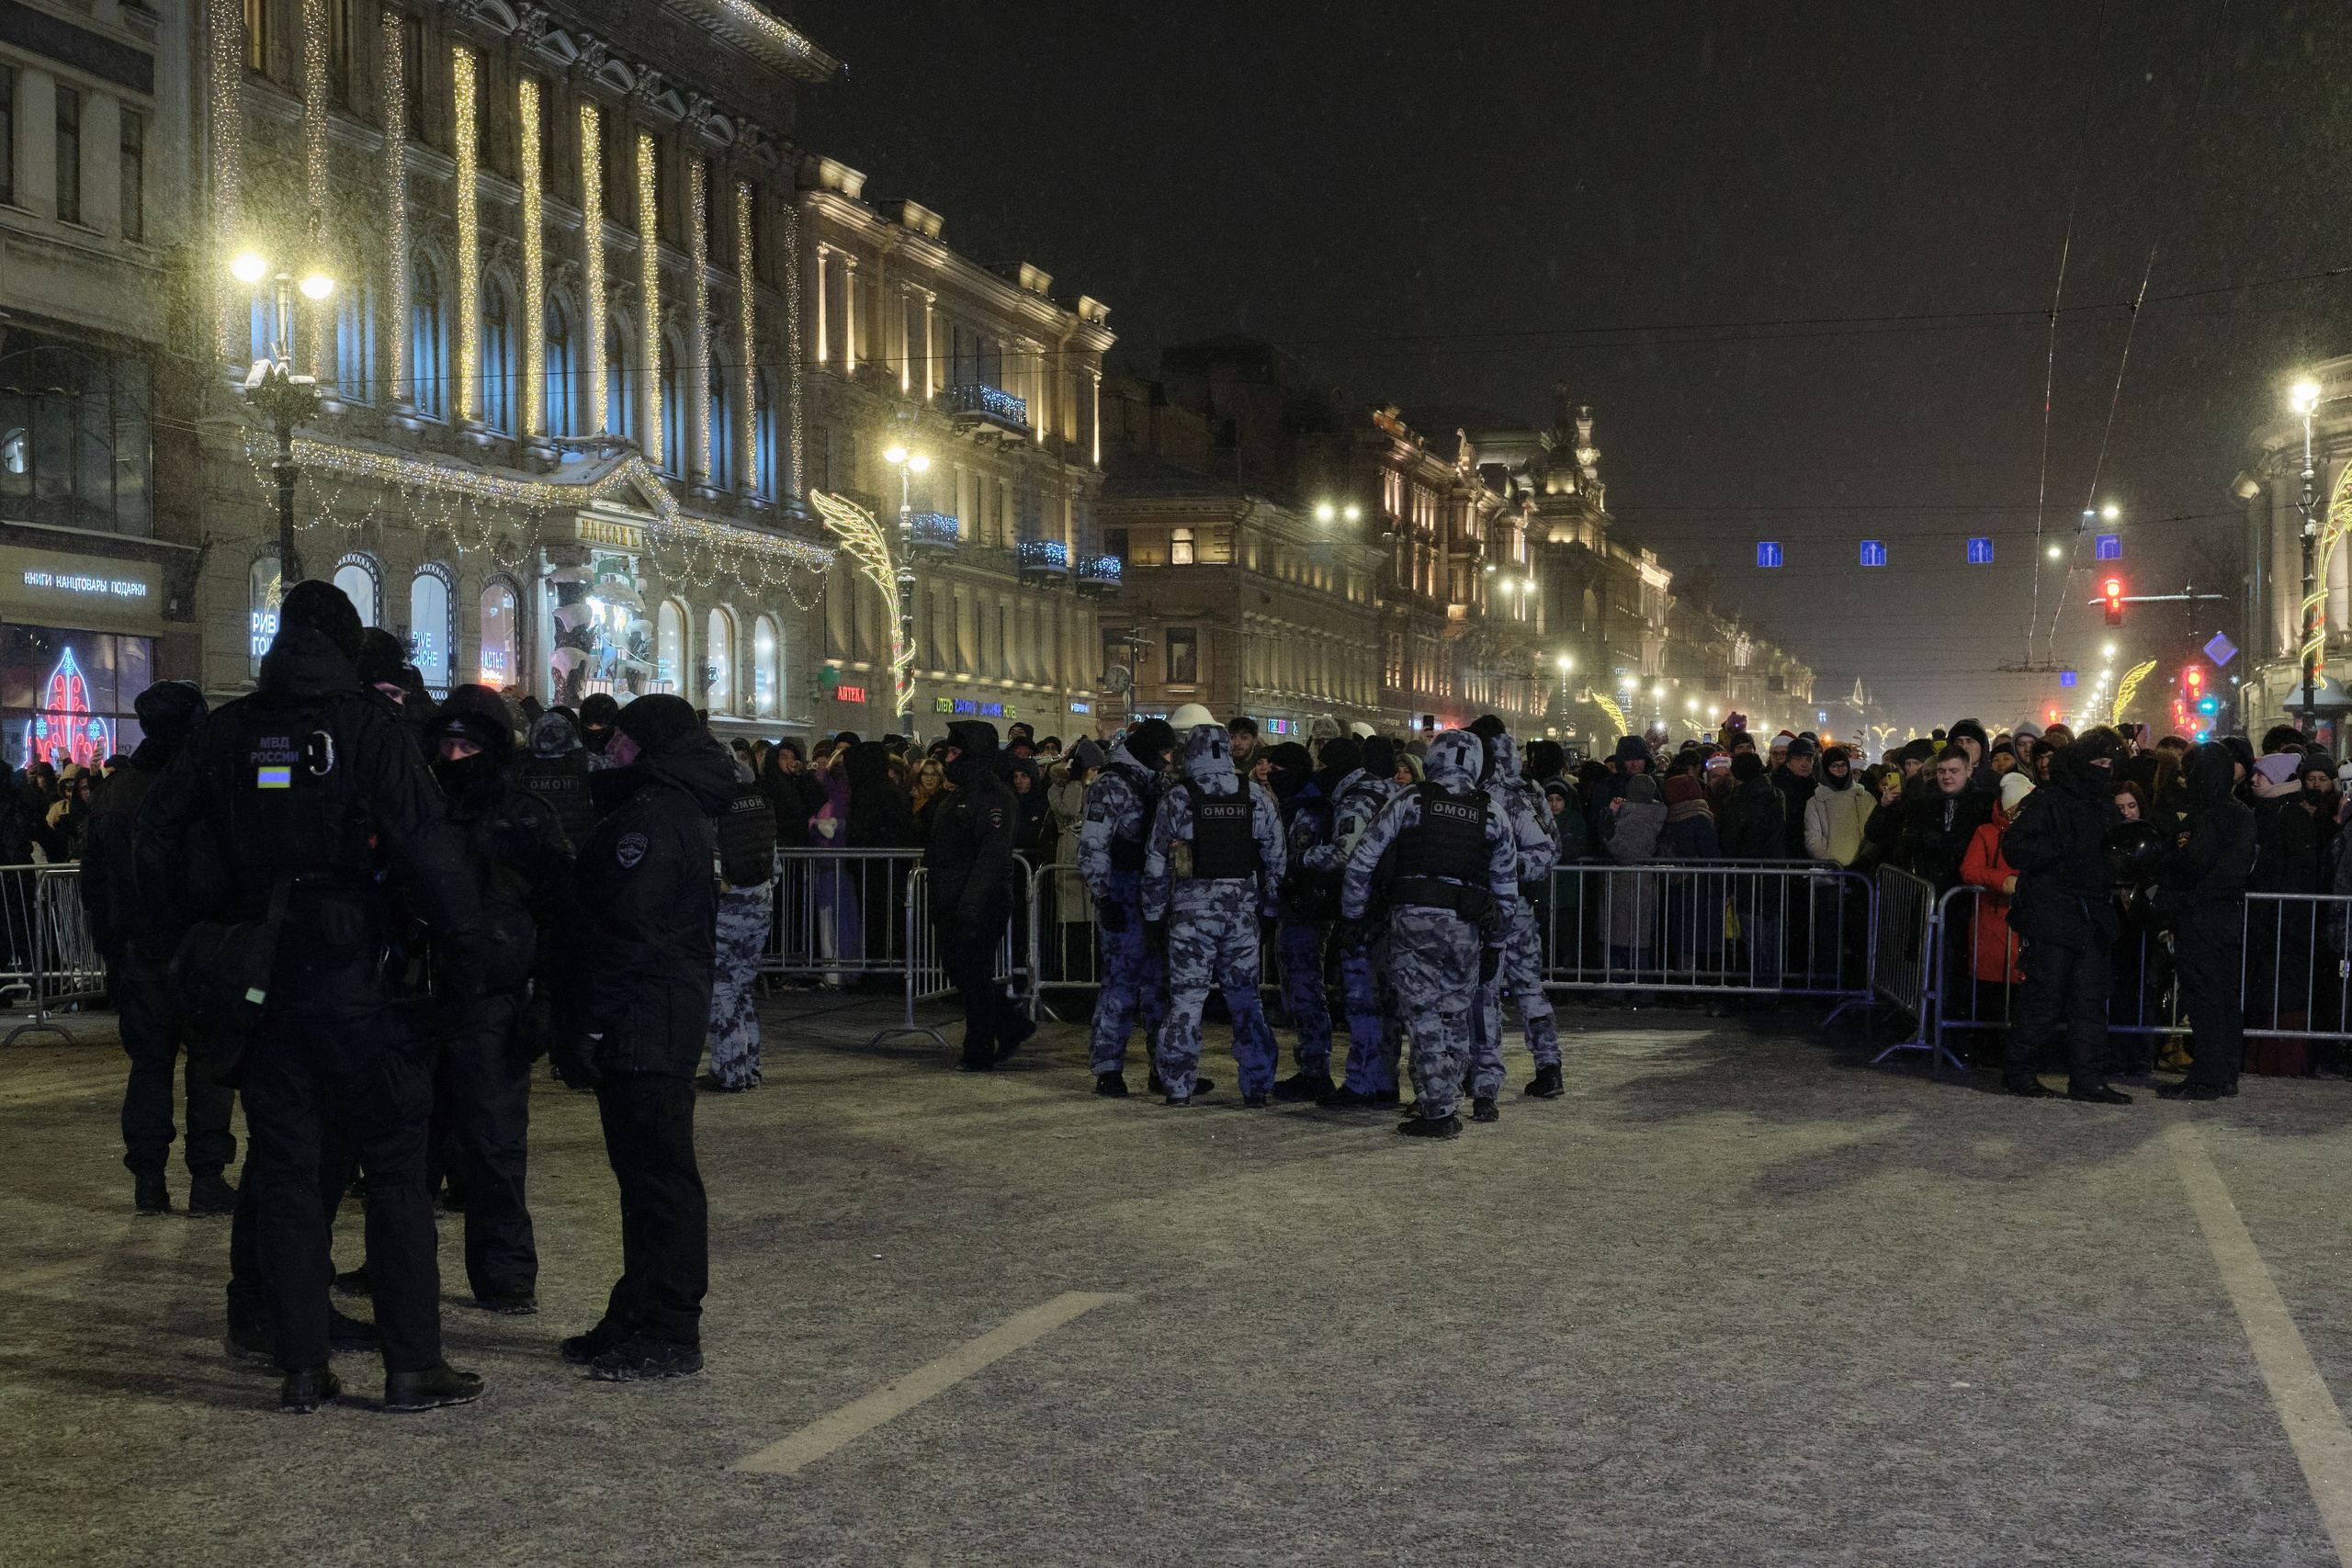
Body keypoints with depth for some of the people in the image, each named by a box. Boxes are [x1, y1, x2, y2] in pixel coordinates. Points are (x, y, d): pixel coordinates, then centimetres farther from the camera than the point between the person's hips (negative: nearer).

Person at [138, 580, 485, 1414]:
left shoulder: (225, 735, 6)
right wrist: (462, 954, -9)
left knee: (283, 1173, 10)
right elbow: (427, 850, -15)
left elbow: (157, 841, 11)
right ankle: (413, 1366, 3)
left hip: (262, 990, 4)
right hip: (356, 985, -4)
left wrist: (187, 940, 18)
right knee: (394, 1171, 3)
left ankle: (302, 1368, 13)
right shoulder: (369, 731, -8)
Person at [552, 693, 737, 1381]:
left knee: (657, 1175, -6)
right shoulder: (684, 814, 18)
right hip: (669, 1022, 11)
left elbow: (623, 932, -22)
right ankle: (640, 1317, 24)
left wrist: (585, 1026, -20)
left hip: (641, 1030, -11)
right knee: (648, 1172, 15)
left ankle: (669, 1336, -1)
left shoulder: (651, 819, -16)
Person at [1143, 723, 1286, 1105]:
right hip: (1244, 912, 2)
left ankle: (1179, 1087, 3)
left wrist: (1153, 916, 8)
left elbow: (1156, 865, 0)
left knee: (1186, 998, 2)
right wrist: (1269, 913, 15)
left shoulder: (1176, 800, -3)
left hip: (1191, 911, -2)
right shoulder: (1258, 798, 4)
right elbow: (1276, 861, 7)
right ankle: (1257, 1085, 12)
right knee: (1245, 998, 10)